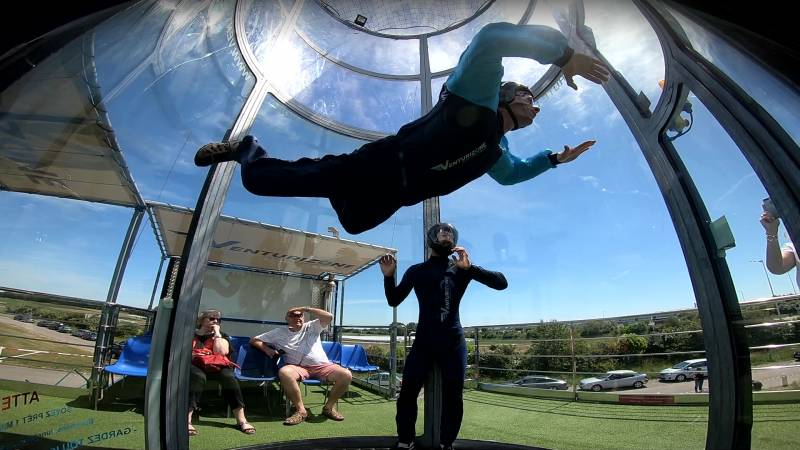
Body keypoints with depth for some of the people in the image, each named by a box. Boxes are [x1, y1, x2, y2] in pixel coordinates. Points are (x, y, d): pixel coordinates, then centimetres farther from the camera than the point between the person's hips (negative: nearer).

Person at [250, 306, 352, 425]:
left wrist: (306, 308, -6)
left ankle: (329, 407, -2)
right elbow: (254, 340, 17)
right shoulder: (279, 332, 15)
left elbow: (329, 317, -5)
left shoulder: (312, 327, 12)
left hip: (322, 366, 1)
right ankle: (300, 410, -22)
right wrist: (267, 349, -3)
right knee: (284, 372, -37)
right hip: (298, 367, 0)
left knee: (346, 375, -23)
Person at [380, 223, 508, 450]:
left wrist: (469, 267, -17)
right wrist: (388, 276, -7)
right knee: (407, 393, -4)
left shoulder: (461, 268, 6)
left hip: (453, 343, 0)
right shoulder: (416, 271, 8)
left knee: (452, 397, 2)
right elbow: (393, 300, 11)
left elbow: (501, 283, -4)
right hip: (423, 342, 0)